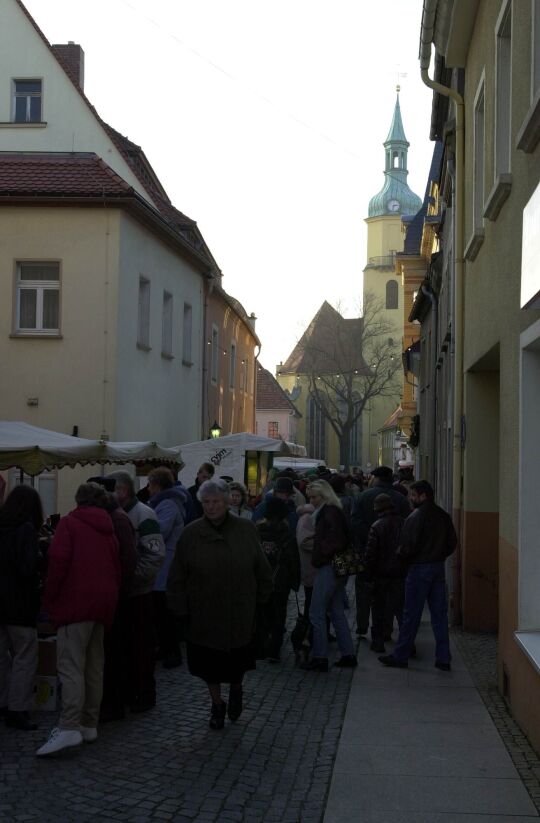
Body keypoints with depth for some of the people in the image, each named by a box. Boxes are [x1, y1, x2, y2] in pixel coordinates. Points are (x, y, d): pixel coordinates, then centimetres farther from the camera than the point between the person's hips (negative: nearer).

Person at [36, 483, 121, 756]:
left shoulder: (69, 523, -1)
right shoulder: (108, 529, 17)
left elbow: (58, 561, -12)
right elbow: (116, 568, 15)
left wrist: (49, 598, -5)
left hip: (76, 602, -7)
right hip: (104, 603, 7)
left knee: (70, 665, -12)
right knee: (94, 667, 12)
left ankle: (69, 728, -22)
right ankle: (89, 724, 14)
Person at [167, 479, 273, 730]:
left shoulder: (246, 530, -4)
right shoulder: (191, 533, -6)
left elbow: (261, 570, 5)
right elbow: (177, 577, -1)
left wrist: (260, 598, 4)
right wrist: (181, 608, -3)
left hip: (240, 613, 0)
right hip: (203, 614, 0)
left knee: (237, 662, 10)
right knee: (209, 664, 10)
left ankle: (236, 691, 43)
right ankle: (217, 705, 33)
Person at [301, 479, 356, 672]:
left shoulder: (329, 512, -14)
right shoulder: (333, 511, 15)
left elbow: (337, 539, -23)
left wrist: (322, 555, -12)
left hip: (328, 568, -10)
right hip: (338, 568, 10)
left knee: (316, 613, -4)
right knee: (337, 612, 14)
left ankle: (320, 658, 0)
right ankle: (348, 654, 17)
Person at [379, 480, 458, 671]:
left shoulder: (415, 517, -16)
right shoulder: (443, 516, 7)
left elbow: (408, 547, -17)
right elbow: (452, 542, 11)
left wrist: (401, 554, 3)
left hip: (419, 569, -6)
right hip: (439, 568, 7)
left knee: (411, 615, 1)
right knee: (439, 614, 9)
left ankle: (400, 656, 10)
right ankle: (443, 658, 11)